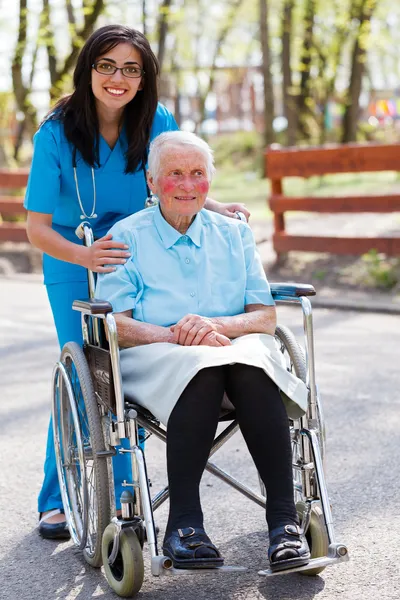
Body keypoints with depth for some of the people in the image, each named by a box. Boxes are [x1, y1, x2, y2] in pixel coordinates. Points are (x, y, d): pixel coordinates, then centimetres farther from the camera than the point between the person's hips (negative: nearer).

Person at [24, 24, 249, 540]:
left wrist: (213, 208, -16)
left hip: (138, 265, 2)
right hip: (73, 273, -2)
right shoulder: (57, 133, -18)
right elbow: (37, 227, -18)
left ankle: (118, 502, 14)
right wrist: (84, 255, -36)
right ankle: (56, 500, 13)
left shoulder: (157, 124, -11)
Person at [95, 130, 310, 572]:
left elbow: (266, 316, 10)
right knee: (200, 369, -38)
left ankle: (284, 519, -38)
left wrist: (217, 326, -13)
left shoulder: (234, 234, 19)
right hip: (154, 358, -2)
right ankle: (183, 523, -39)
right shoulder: (127, 237, 11)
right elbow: (113, 324, -1)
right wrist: (180, 336, -18)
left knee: (251, 368, -35)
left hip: (237, 348, 2)